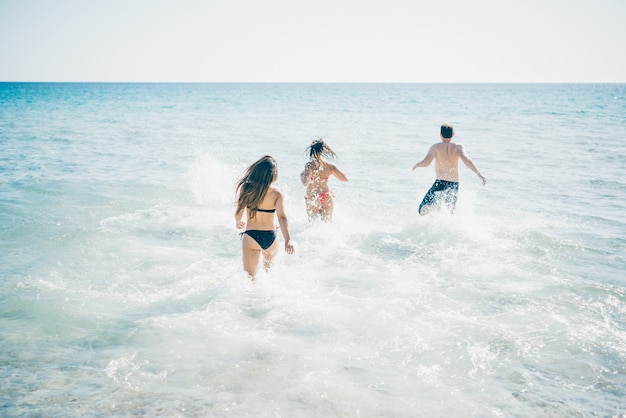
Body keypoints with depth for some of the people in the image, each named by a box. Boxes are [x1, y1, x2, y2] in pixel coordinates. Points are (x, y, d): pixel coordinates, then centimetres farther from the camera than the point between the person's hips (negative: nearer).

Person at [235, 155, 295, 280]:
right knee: (268, 268, 32)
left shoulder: (246, 188, -7)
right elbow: (281, 217, -20)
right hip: (270, 237, 1)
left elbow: (239, 213, -2)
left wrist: (238, 223, 21)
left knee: (249, 276, 1)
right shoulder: (276, 193, -9)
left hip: (251, 236, -1)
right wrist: (288, 240, -29)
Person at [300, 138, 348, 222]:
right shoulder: (330, 166, -4)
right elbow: (345, 179, 4)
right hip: (327, 198, 3)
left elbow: (305, 182, -29)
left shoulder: (310, 165, -15)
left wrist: (302, 175, -7)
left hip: (312, 200, -3)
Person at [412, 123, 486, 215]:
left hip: (440, 183, -3)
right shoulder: (458, 147, 1)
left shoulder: (436, 147, -1)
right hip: (454, 185, 3)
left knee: (423, 210, -1)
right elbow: (466, 160, -16)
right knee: (450, 214, 21)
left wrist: (417, 165, 10)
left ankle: (435, 204, -32)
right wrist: (479, 174, -17)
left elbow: (426, 162, -12)